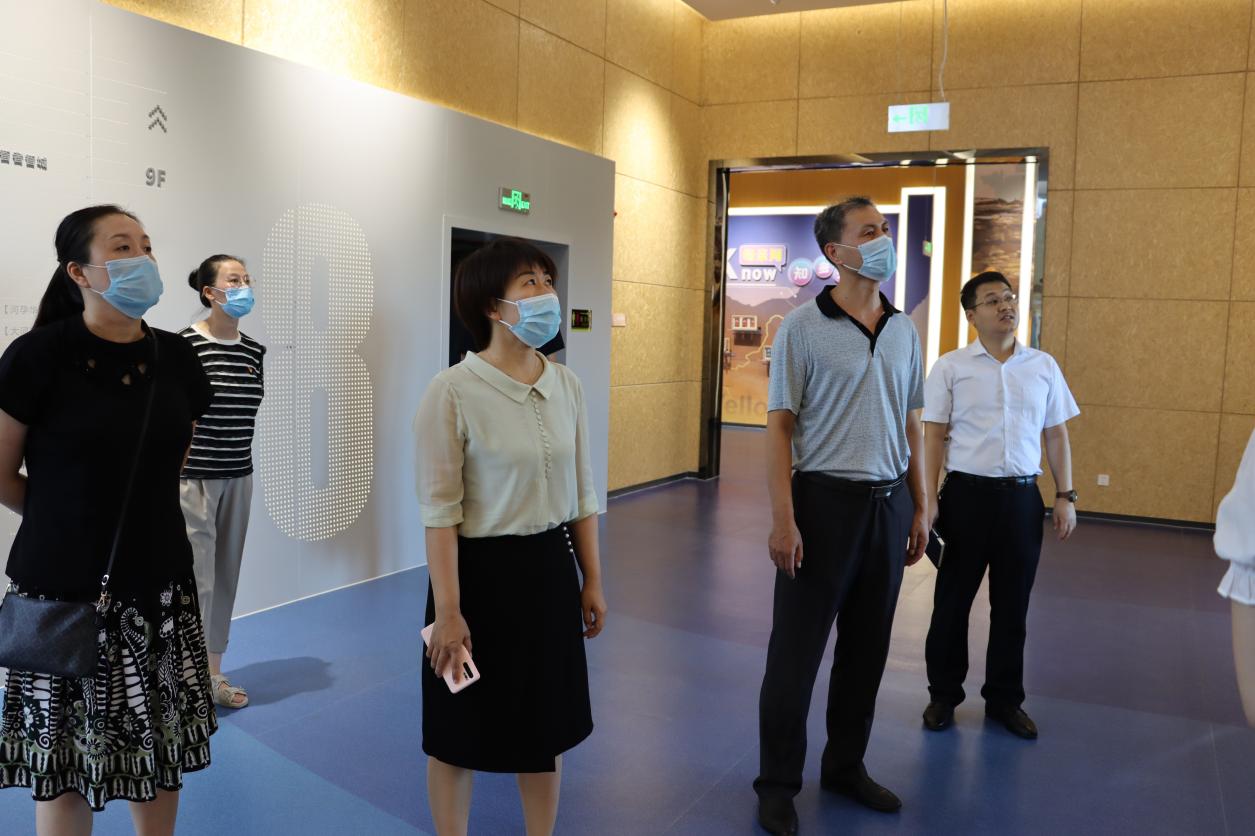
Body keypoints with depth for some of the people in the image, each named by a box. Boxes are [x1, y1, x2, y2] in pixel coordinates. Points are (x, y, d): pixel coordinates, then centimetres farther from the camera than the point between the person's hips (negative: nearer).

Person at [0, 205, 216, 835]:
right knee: (63, 769, 7)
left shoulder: (174, 358, 3)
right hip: (63, 591, -4)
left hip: (159, 586, 4)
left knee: (161, 760, 11)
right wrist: (68, 523, 8)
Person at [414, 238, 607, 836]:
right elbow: (440, 511, -15)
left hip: (550, 568, 5)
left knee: (546, 721, 18)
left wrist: (592, 580, 10)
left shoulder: (565, 384, 2)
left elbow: (581, 493, 8)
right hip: (481, 571, -5)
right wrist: (448, 611, -15)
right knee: (460, 730, 12)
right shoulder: (453, 392, -16)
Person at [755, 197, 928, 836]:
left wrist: (919, 507, 10)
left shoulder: (903, 329, 9)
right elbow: (779, 425, -9)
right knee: (796, 648, 4)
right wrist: (782, 518, -15)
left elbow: (912, 424, 14)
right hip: (824, 499, -5)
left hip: (889, 502, 5)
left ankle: (846, 766, 32)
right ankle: (777, 783, 20)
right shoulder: (803, 327, -7)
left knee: (867, 647, 14)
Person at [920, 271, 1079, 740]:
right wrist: (928, 498, -8)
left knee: (1012, 604, 11)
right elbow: (933, 436, -1)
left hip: (1023, 496, 2)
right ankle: (944, 694, 24)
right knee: (952, 599, 8)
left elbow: (1056, 435, 12)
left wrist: (1065, 496, 5)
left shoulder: (1044, 366, 8)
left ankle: (1004, 699, 27)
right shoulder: (951, 367, -1)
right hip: (967, 493, -2)